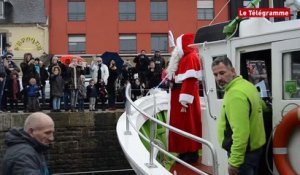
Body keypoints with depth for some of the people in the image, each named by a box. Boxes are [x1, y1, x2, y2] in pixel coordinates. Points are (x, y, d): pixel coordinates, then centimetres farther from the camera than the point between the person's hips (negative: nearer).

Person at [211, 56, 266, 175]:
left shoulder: (236, 94, -26)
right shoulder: (247, 85, 5)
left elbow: (240, 132, -31)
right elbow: (262, 106, 23)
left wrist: (234, 162, -27)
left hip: (243, 152, -10)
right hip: (253, 148, 10)